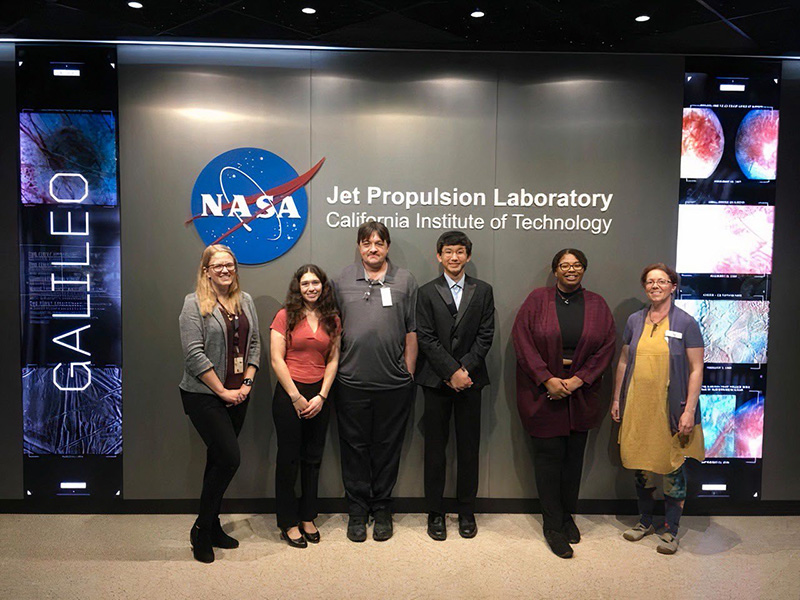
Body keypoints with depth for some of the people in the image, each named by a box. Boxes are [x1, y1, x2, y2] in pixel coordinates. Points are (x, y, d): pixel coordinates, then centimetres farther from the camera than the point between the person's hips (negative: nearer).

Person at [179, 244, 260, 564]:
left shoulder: (245, 300, 10)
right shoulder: (195, 304, -8)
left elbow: (254, 344, 10)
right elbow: (194, 354, -14)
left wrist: (247, 383, -1)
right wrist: (222, 391, -13)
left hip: (237, 396, 6)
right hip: (204, 395, -6)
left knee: (219, 460, 14)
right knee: (229, 458, -10)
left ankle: (212, 526, 28)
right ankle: (202, 531, 9)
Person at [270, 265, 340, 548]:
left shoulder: (332, 319, 6)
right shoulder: (285, 316, -4)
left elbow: (333, 360, 5)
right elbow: (277, 359, -8)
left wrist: (321, 396, -5)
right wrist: (296, 397, -10)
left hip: (319, 396, 4)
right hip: (288, 394, -3)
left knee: (313, 458, 12)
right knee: (289, 458, 5)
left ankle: (307, 518, 26)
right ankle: (288, 523, 19)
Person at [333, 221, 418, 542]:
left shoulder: (405, 280, 5)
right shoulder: (343, 280, 7)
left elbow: (412, 332, 4)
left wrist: (409, 373, 2)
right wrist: (335, 368, 6)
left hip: (394, 383, 0)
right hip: (351, 382, 1)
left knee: (387, 447, 11)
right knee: (354, 447, 10)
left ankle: (382, 509, 27)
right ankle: (357, 511, 25)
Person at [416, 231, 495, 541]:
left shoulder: (483, 291, 7)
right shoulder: (427, 292, 2)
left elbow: (485, 335, 1)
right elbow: (426, 338, -5)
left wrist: (465, 369, -10)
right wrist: (452, 371, -12)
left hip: (470, 378, 1)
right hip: (436, 380, -1)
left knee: (469, 447, 8)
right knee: (435, 448, 6)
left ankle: (467, 512, 22)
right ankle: (435, 513, 18)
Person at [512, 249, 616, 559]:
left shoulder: (597, 305, 6)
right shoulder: (537, 300, -1)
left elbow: (606, 347, 2)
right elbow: (522, 340, -7)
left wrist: (579, 379, -9)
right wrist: (547, 379, -14)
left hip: (581, 392, 3)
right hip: (542, 391, -2)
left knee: (574, 455, 10)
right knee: (549, 455, 0)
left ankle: (568, 515, 28)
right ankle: (553, 525, 13)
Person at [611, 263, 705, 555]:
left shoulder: (686, 323, -5)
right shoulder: (634, 321, 6)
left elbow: (696, 369, -6)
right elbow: (623, 362, 12)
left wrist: (689, 410, -12)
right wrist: (616, 399, 11)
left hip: (670, 408, -4)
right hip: (637, 407, 4)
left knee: (672, 468, 6)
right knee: (640, 465, 13)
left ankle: (670, 530, 23)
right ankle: (645, 522, 31)